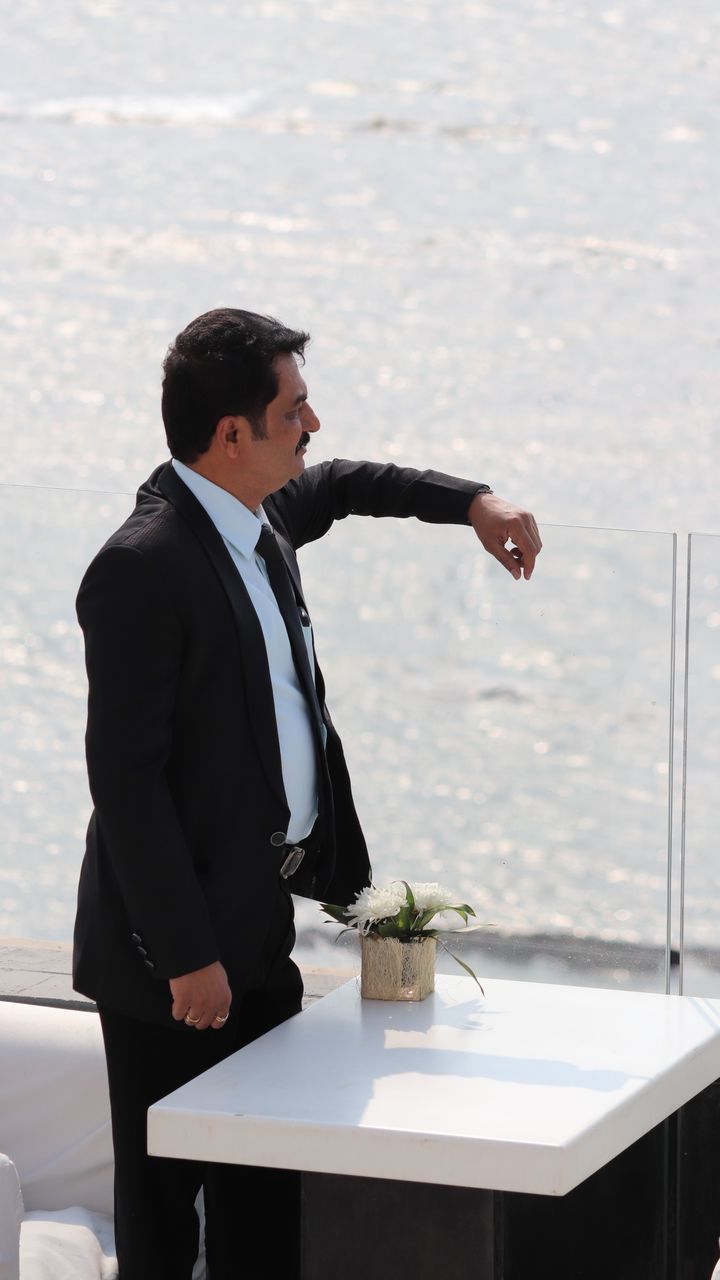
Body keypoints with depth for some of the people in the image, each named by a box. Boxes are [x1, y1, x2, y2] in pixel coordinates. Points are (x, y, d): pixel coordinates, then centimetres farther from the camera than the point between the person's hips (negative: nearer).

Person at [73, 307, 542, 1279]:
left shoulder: (260, 514, 6)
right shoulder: (143, 567, -22)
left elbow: (334, 486, 32)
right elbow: (125, 778, -23)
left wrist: (468, 501, 20)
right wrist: (186, 956, -23)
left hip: (258, 920, 9)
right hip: (177, 946, -9)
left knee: (267, 1193, 17)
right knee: (164, 1200, 2)